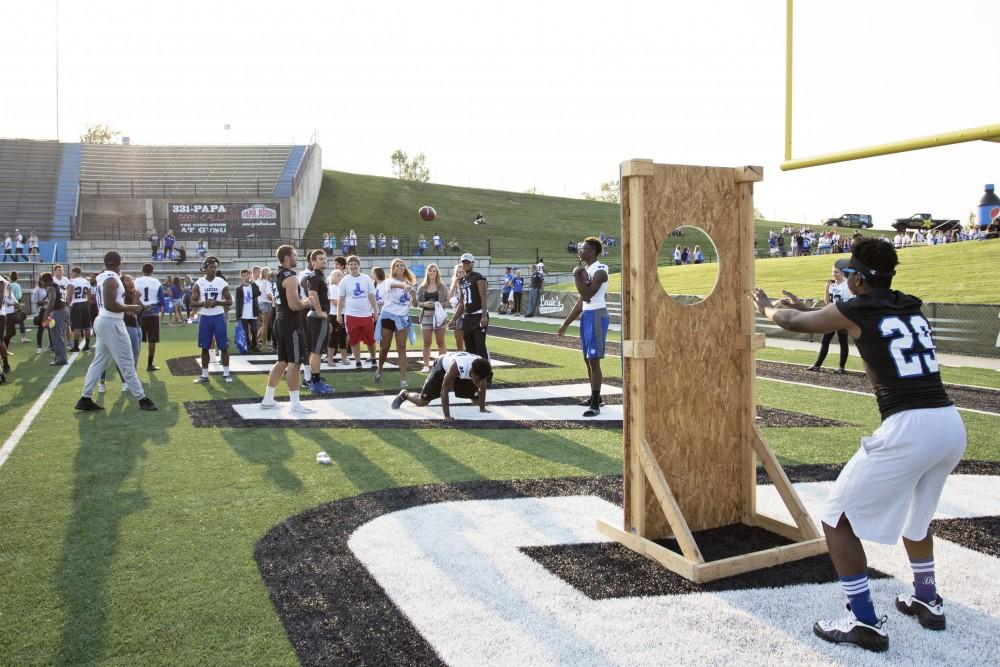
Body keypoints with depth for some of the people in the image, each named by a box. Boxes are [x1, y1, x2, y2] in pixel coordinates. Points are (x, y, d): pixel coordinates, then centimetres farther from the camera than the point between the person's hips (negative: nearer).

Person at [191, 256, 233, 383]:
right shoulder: (199, 283, 2)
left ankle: (226, 374, 9)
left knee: (224, 346, 0)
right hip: (204, 317, 1)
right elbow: (193, 303, 3)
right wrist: (203, 303, -17)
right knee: (205, 347, 6)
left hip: (219, 316, -1)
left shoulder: (222, 282, 0)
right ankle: (204, 375, 15)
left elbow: (229, 301, 1)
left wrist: (217, 302, -16)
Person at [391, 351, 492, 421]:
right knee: (421, 401, -7)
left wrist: (482, 408, -7)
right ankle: (404, 395, 26)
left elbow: (482, 388, -11)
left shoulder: (482, 369, -32)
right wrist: (447, 415, -40)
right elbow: (444, 390, -39)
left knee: (477, 398, 4)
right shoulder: (457, 366, -47)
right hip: (442, 367, -5)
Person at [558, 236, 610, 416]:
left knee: (594, 360, -10)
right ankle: (594, 396, 29)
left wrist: (577, 276, -14)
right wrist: (566, 323, 17)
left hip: (597, 316, -10)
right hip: (586, 316, 10)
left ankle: (595, 404, -8)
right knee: (588, 359, 15)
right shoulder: (586, 270, 14)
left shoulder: (600, 271, -15)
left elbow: (586, 295, -24)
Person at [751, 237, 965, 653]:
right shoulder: (911, 308, 15)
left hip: (907, 429, -8)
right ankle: (927, 601, 44)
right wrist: (817, 309, 49)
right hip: (952, 425, 8)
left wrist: (766, 308, 37)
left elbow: (795, 322, 17)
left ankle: (865, 624, 7)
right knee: (915, 511, 33)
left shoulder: (856, 310, -1)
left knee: (838, 520, 5)